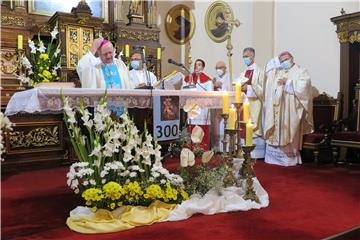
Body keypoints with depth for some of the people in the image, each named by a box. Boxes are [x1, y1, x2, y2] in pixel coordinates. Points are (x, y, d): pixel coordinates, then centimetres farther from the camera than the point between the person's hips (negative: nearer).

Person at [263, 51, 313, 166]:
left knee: (289, 133, -5)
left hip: (291, 110, -5)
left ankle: (290, 158, 1)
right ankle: (275, 156, 10)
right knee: (276, 133, 3)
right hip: (277, 109, 5)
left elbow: (304, 85, -11)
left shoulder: (301, 71, 5)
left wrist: (288, 82, -8)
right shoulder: (276, 72, 20)